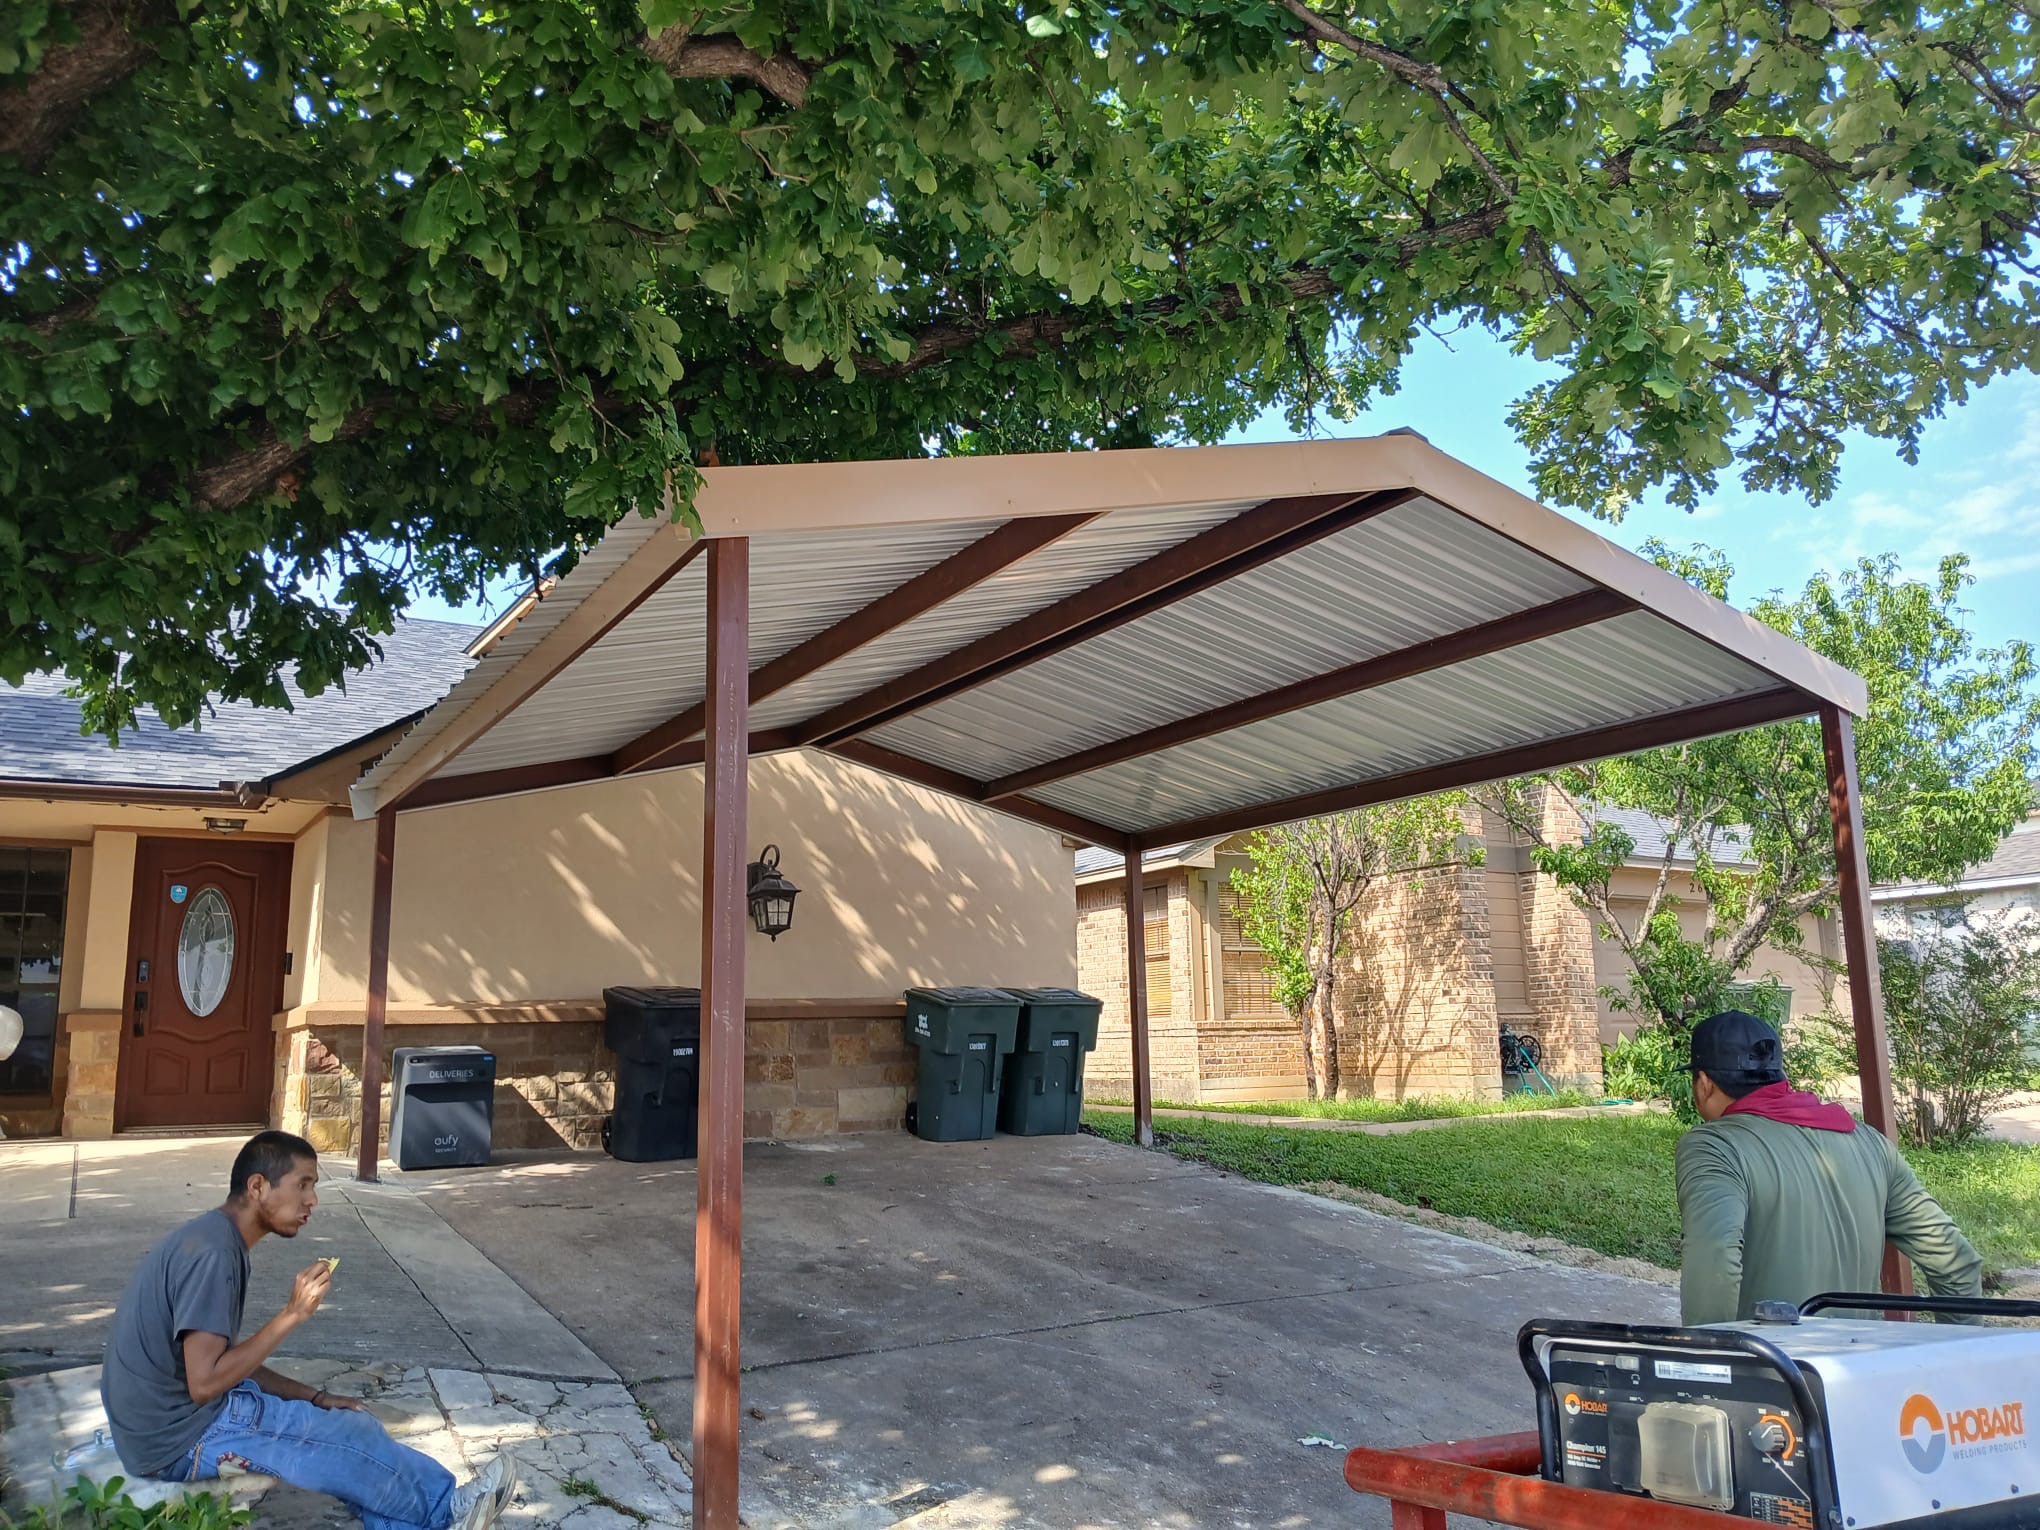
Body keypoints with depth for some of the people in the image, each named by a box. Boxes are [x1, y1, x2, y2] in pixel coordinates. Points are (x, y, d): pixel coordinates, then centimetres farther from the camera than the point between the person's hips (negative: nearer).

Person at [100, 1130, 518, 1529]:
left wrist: (313, 1397, 5)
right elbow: (205, 1382, -27)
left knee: (350, 1425, 7)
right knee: (351, 1438, -3)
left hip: (179, 1412, 9)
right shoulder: (211, 1253, -24)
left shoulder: (219, 1239, 7)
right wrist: (292, 1315, -22)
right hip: (181, 1437, -9)